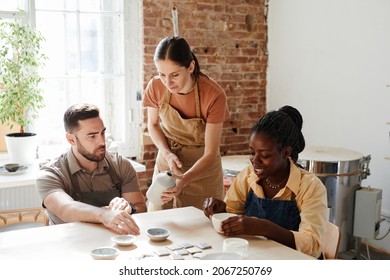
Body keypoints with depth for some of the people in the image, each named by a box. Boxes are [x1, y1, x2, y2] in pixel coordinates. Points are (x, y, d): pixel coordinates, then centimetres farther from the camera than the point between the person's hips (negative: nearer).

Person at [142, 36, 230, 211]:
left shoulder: (214, 96, -26)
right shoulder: (156, 86, -16)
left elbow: (210, 153, -22)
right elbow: (153, 125, 3)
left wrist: (184, 181, -37)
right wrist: (167, 154, -15)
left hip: (202, 168, -3)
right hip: (166, 162, 3)